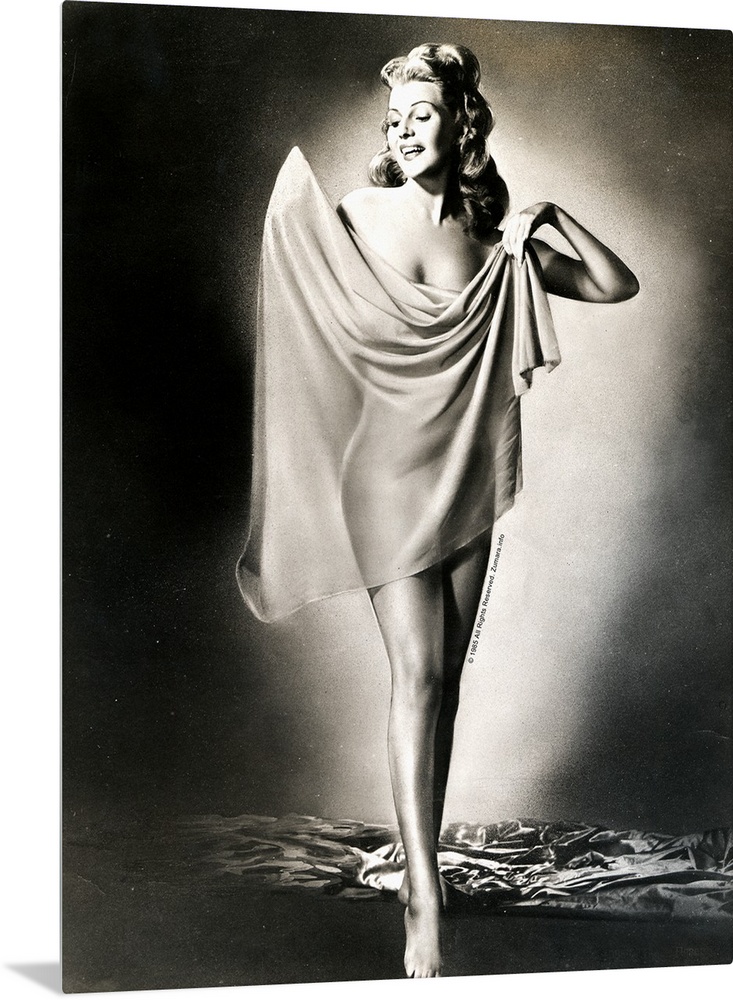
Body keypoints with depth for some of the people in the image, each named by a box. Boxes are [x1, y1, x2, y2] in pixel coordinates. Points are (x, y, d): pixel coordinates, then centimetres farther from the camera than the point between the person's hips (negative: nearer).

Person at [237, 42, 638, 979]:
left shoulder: (495, 241, 4)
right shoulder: (353, 217, -3)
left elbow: (618, 286, 5)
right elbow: (310, 329, 7)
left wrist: (554, 217, -5)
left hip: (468, 477, 4)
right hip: (389, 471, -3)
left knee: (447, 678, 9)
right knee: (416, 674, -12)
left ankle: (422, 864, 24)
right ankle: (424, 903, -8)